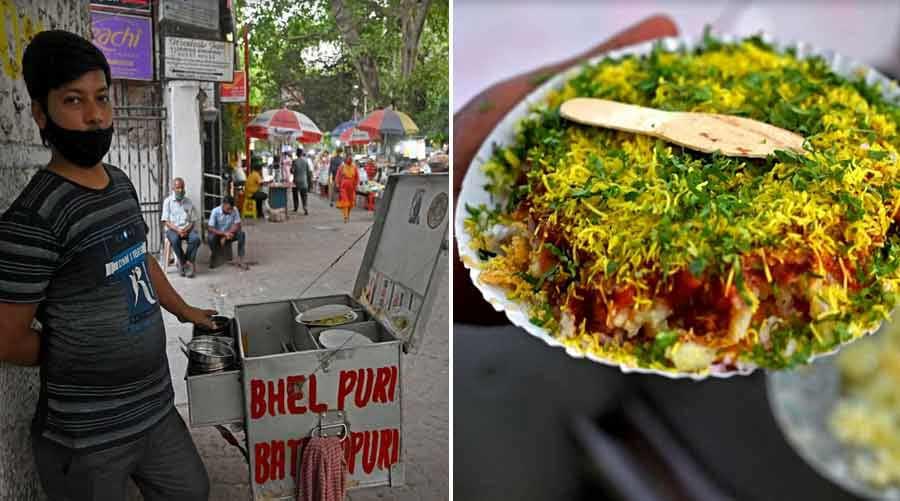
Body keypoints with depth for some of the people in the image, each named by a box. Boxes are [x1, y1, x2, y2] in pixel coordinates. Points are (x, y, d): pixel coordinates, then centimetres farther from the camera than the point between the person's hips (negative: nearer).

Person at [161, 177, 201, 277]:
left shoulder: (188, 202, 11)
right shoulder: (168, 201, 5)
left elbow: (193, 221, 9)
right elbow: (166, 221, -2)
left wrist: (186, 230, -13)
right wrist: (177, 230, -18)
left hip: (187, 228, 2)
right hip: (172, 229, -2)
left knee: (196, 238, -31)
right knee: (175, 239, -36)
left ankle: (184, 262, -17)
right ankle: (187, 263, -16)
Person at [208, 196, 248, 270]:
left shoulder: (235, 210, -14)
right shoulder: (215, 211, -21)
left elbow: (237, 225, -13)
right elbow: (210, 228, -23)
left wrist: (226, 235, -25)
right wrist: (224, 233, -35)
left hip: (229, 234, 3)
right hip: (217, 234, -3)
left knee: (241, 234, -24)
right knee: (211, 237, -36)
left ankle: (240, 260, -21)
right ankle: (212, 257, -8)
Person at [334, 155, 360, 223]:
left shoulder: (354, 167, 5)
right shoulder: (342, 167, 0)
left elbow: (357, 177, 10)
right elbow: (337, 176, 1)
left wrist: (356, 184, 2)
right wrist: (337, 184, -7)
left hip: (351, 187, 3)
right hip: (343, 186, -3)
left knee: (350, 202, 8)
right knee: (344, 201, -11)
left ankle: (348, 215, 27)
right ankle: (346, 216, -17)